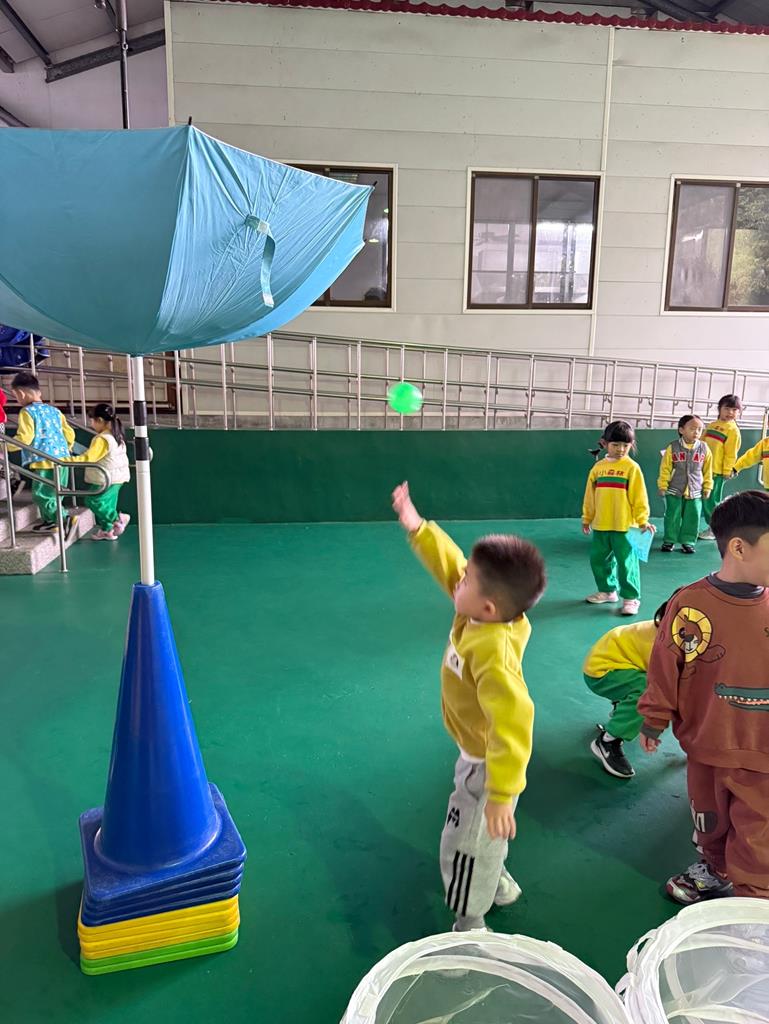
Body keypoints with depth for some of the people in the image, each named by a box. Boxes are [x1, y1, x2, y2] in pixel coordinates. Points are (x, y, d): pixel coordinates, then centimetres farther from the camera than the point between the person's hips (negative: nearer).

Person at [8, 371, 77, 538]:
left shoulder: (27, 412, -6)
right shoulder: (54, 410, 15)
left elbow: (24, 438, -15)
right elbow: (69, 434, 16)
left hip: (45, 462, -8)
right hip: (62, 459, 8)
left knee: (40, 495, -3)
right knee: (51, 494, 20)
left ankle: (66, 518, -17)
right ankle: (49, 520, 28)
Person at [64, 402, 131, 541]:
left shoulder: (102, 439, -21)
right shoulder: (116, 435, 9)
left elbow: (88, 457, -28)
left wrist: (68, 460, -28)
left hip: (107, 478, -10)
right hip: (117, 476, 10)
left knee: (93, 500, -4)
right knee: (106, 503, 16)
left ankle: (118, 519, -1)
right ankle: (107, 530, 22)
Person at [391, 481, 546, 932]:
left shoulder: (493, 654, -41)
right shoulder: (483, 613, -17)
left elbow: (513, 721, -46)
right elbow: (450, 564, -3)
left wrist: (500, 796, -45)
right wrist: (418, 529, -8)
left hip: (487, 762, -9)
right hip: (481, 749, 9)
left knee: (467, 844, 11)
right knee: (482, 835, 32)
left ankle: (470, 925, 32)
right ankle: (499, 882, 56)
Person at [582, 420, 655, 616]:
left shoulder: (631, 467, -6)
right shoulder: (598, 467, 7)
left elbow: (639, 495, -7)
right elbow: (590, 495, 12)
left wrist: (642, 520, -10)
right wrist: (587, 518, 14)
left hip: (624, 526, -5)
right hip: (601, 525, 5)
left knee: (626, 562, -1)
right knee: (598, 559, 14)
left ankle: (631, 598, 10)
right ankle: (607, 591, 31)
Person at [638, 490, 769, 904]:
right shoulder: (690, 604, -18)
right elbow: (665, 669, -8)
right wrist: (653, 722, 1)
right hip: (705, 747, 0)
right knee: (711, 826, 24)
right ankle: (716, 870, 51)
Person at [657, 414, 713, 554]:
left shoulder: (704, 448, -1)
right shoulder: (673, 447, -8)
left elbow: (708, 470, 7)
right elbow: (665, 469, -3)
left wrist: (707, 488, 7)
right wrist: (662, 486, -3)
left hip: (695, 492, 2)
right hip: (674, 491, -2)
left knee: (692, 518, 4)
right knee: (672, 516, 5)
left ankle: (688, 542, 17)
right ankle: (669, 541, 18)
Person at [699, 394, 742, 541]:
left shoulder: (733, 430, -6)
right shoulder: (711, 425, 14)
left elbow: (731, 454, -9)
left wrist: (727, 472, -12)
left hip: (717, 472, -7)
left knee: (711, 501, -4)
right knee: (705, 500, 11)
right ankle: (711, 527, 22)